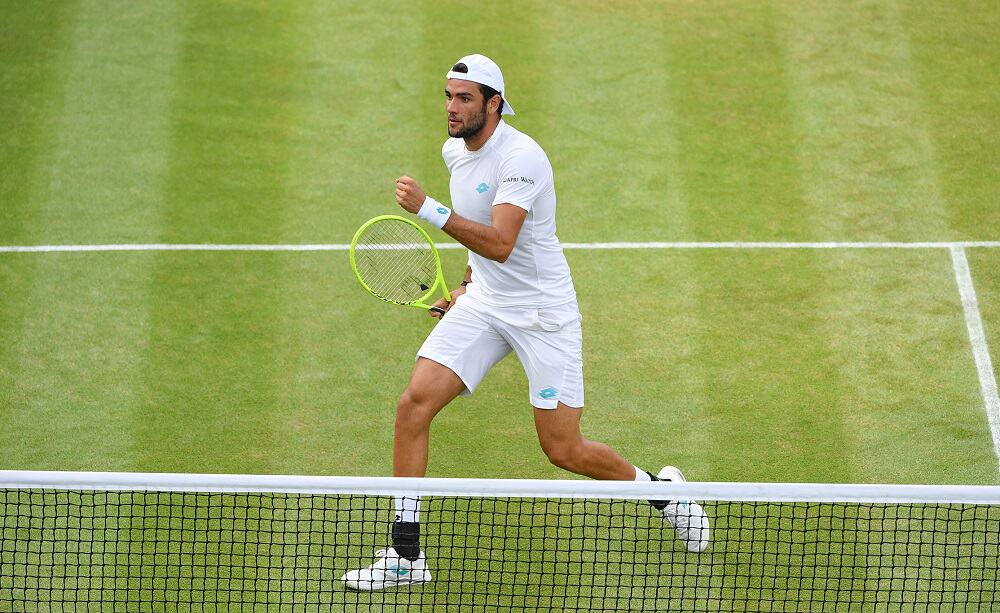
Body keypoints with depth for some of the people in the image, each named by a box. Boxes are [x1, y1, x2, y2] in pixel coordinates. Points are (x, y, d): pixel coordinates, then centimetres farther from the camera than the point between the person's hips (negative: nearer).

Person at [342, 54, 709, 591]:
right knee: (414, 405, -12)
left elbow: (499, 243, -33)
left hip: (543, 314, -7)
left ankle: (659, 488, 27)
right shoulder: (454, 152, 5)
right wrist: (470, 283, 16)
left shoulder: (520, 157, -22)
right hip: (483, 304, 7)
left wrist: (428, 209, -39)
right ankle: (405, 554, -7)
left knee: (563, 450, -3)